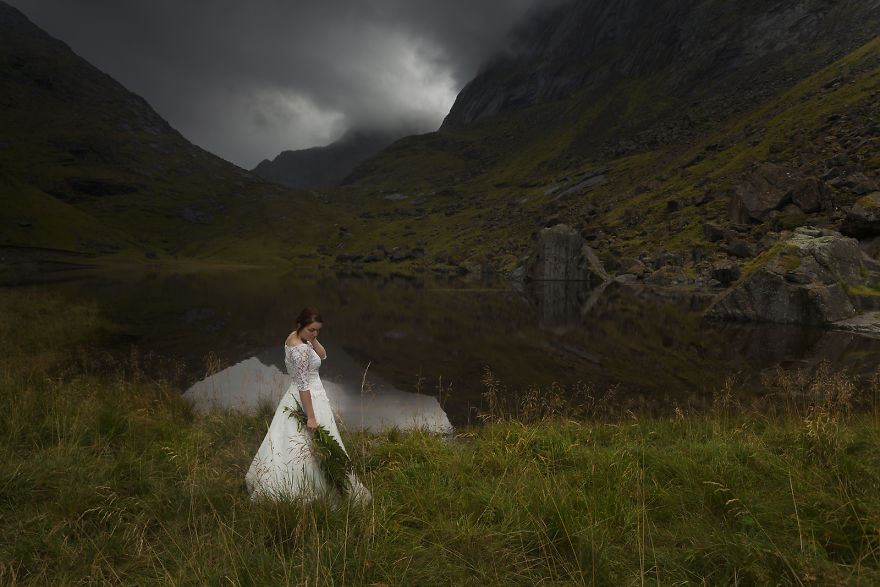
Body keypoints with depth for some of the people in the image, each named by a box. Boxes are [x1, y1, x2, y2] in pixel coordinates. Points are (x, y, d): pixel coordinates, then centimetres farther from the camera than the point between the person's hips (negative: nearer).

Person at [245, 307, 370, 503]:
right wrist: (311, 417, -24)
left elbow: (322, 355, 7)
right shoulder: (301, 349, -26)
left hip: (295, 396, 10)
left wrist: (312, 339, -10)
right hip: (308, 399, -10)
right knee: (314, 445, 2)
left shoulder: (293, 337, 3)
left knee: (291, 441, 21)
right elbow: (303, 385, -26)